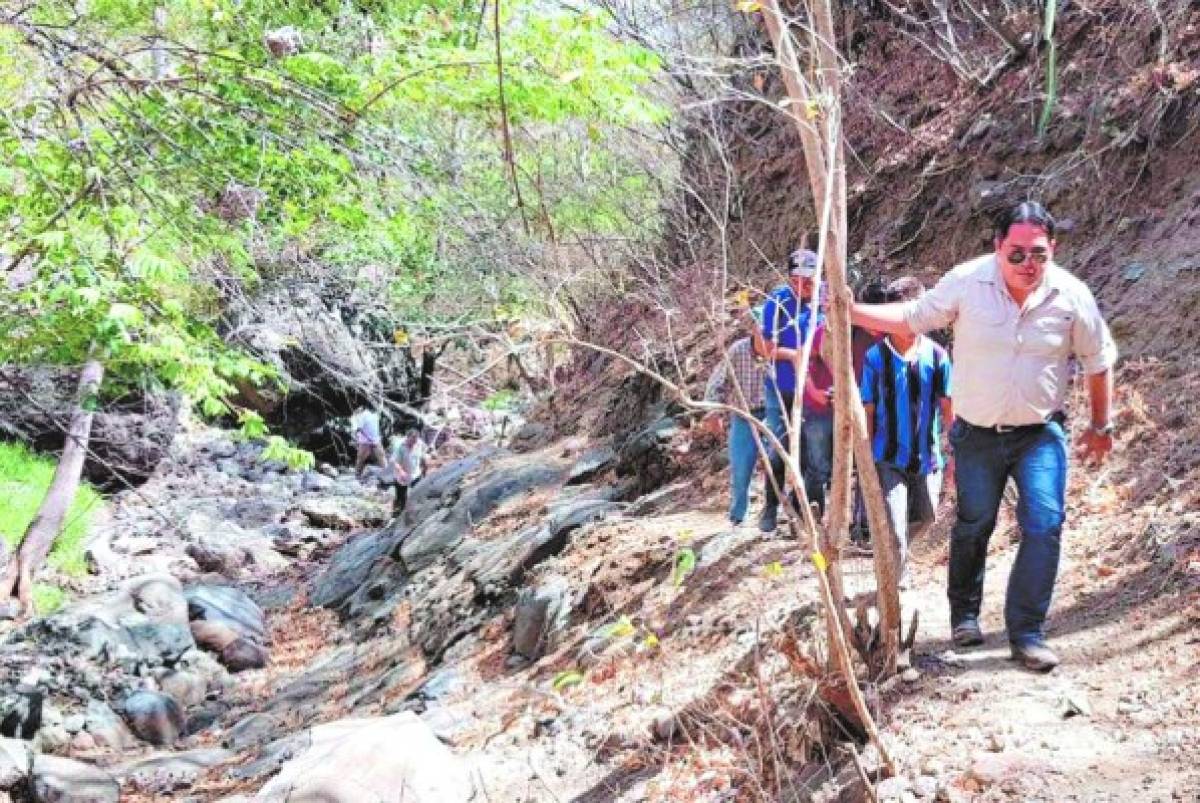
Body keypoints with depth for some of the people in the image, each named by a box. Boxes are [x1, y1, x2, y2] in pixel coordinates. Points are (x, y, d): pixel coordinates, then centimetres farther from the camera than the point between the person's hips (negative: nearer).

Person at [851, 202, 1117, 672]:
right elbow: (912, 318, -4)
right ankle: (964, 614, 35)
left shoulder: (1071, 295, -12)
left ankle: (1027, 633, -3)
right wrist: (851, 311, -15)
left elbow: (1098, 360, 3)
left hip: (1040, 433, 0)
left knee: (1044, 525, -13)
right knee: (973, 526, 13)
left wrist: (1101, 426, 10)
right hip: (978, 434, 0)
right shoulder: (967, 282, -15)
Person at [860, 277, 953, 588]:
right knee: (894, 533, -10)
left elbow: (948, 408, 3)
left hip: (927, 456, 4)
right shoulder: (876, 357, -9)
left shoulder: (935, 354, -3)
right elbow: (868, 412, -3)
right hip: (889, 458, -3)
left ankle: (895, 554, 50)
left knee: (924, 519, 22)